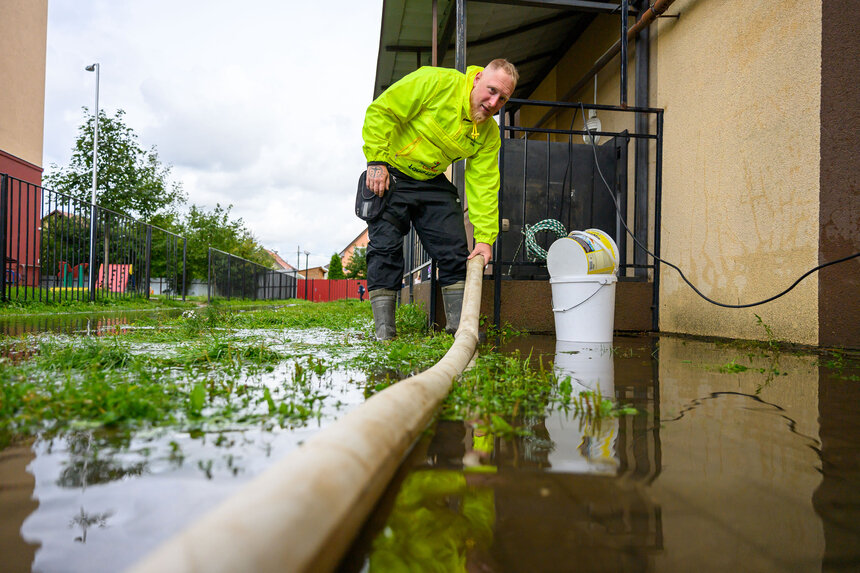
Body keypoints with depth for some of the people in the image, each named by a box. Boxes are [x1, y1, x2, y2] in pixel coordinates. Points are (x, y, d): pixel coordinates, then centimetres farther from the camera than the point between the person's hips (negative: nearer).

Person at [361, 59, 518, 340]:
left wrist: (485, 237, -14)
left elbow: (483, 185, -7)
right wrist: (377, 160, -23)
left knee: (455, 252, -1)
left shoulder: (489, 133, -5)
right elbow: (380, 110, -18)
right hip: (388, 174, -5)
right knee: (385, 248, -10)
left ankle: (460, 327, 8)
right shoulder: (437, 82, -20)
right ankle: (384, 332, -5)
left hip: (433, 183, 5)